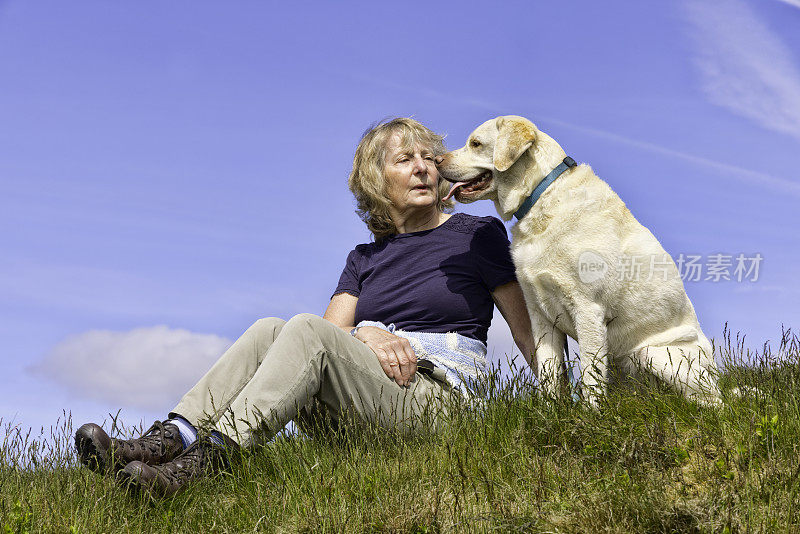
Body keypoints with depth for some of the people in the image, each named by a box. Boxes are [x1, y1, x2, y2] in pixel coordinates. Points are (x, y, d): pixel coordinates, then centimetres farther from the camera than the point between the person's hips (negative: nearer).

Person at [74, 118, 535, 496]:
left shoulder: (478, 235, 8)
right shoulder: (365, 258, 21)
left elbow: (529, 330, 5)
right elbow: (335, 329, 8)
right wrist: (365, 333, -14)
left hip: (435, 399, -5)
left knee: (305, 328, -28)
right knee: (269, 330, -20)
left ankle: (201, 462, -44)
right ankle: (167, 439, -37)